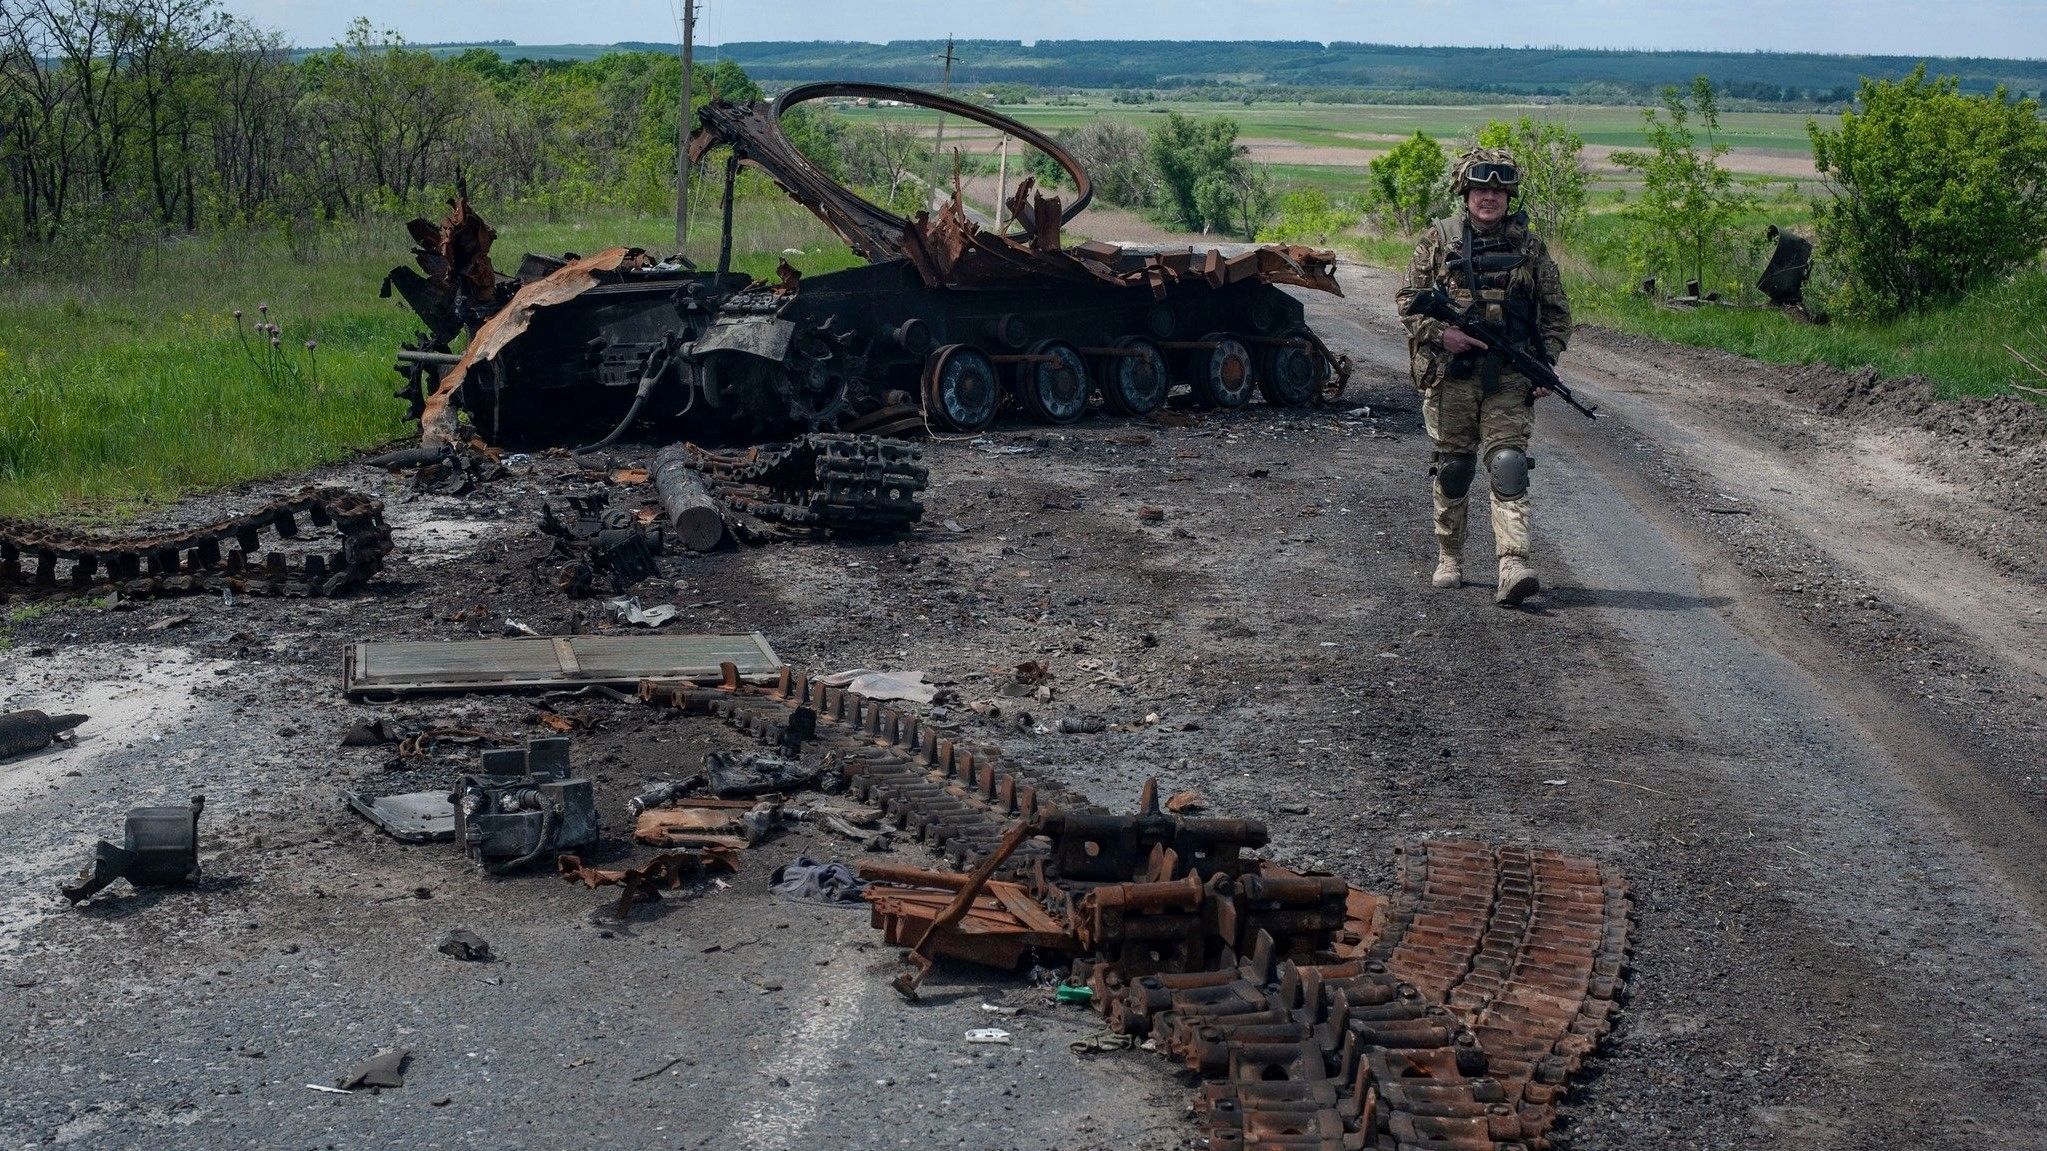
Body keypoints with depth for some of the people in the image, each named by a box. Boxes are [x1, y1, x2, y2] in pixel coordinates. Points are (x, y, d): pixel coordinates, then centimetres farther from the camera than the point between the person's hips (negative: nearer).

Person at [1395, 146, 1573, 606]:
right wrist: (1441, 333, -13)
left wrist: (1546, 364, 0)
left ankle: (1513, 567, -22)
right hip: (1450, 374, 1)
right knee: (1453, 469, 9)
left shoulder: (1528, 244, 8)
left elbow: (1557, 312, 12)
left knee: (1508, 464, -13)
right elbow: (1407, 300, 4)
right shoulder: (1438, 240, 5)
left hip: (1509, 378, 0)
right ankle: (1449, 559, 25)